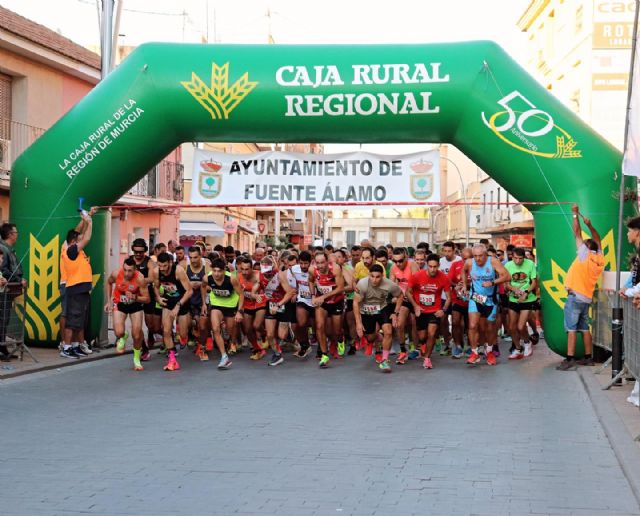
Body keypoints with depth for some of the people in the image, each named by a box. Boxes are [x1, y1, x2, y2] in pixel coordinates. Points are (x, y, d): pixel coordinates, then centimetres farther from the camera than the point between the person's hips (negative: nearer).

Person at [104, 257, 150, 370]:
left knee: (137, 335, -5)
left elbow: (147, 299, -21)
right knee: (119, 332, -19)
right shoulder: (116, 274, -23)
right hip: (120, 304, 1)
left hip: (135, 304, -1)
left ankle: (137, 359, 22)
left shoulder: (140, 278, -29)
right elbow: (109, 283, 3)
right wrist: (109, 301, 2)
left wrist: (134, 297, -38)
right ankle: (122, 338, 21)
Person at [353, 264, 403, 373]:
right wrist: (358, 323, -22)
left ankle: (384, 361, -6)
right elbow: (356, 302, -20)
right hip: (367, 312, 0)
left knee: (388, 332, -20)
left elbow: (400, 296, -4)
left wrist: (395, 313, -9)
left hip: (383, 309, 0)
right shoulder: (362, 284, -29)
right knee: (370, 337, 9)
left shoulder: (389, 285, -25)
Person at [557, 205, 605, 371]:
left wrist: (575, 214, 3)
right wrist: (590, 225, 23)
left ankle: (569, 360, -19)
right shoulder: (600, 259, 8)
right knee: (584, 328, 13)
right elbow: (598, 240, 22)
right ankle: (588, 357, 15)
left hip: (575, 296, -8)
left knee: (571, 328, -12)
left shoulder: (585, 255, -8)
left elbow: (577, 234, -4)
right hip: (587, 298, 8)